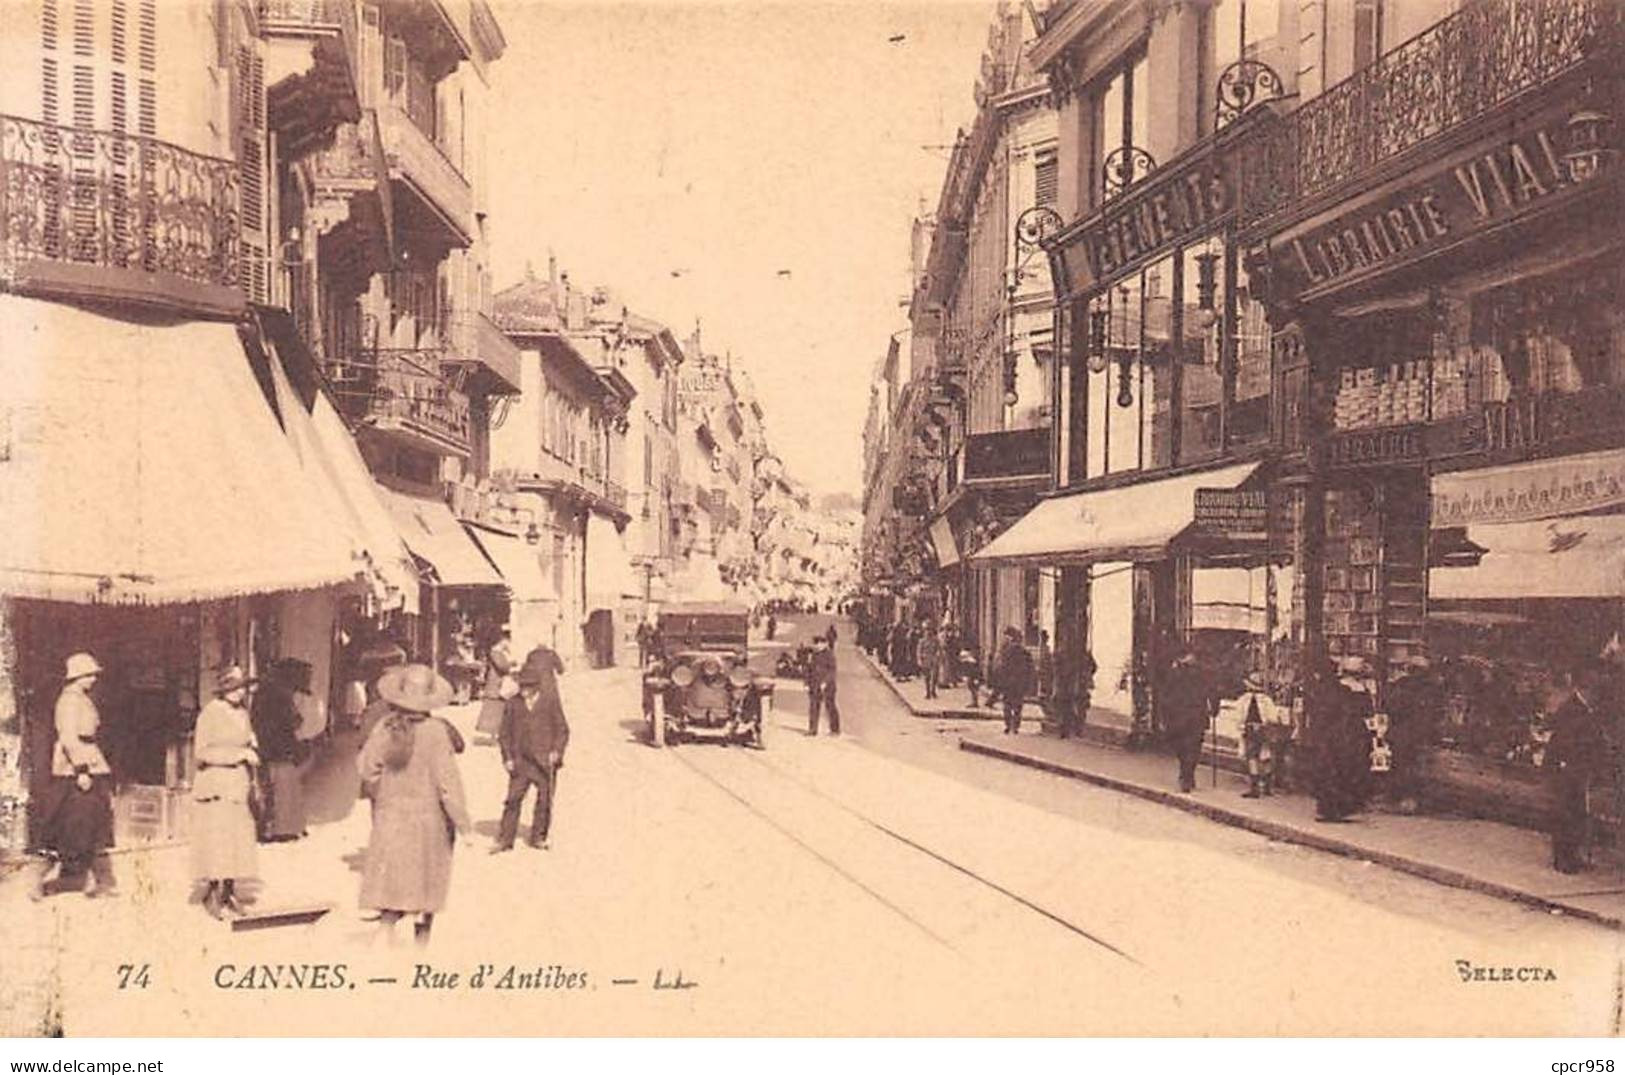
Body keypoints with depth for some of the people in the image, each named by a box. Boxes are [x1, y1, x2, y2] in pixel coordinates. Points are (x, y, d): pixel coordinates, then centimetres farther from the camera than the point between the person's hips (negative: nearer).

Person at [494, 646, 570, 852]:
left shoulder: (550, 703, -1)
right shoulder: (513, 704, 3)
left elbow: (562, 729, 2)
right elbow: (505, 732, 8)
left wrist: (556, 751, -10)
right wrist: (507, 757, 0)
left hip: (545, 761, 0)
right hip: (521, 761, 0)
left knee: (545, 799, 6)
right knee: (513, 799, -2)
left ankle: (538, 837, 20)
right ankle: (505, 839, 5)